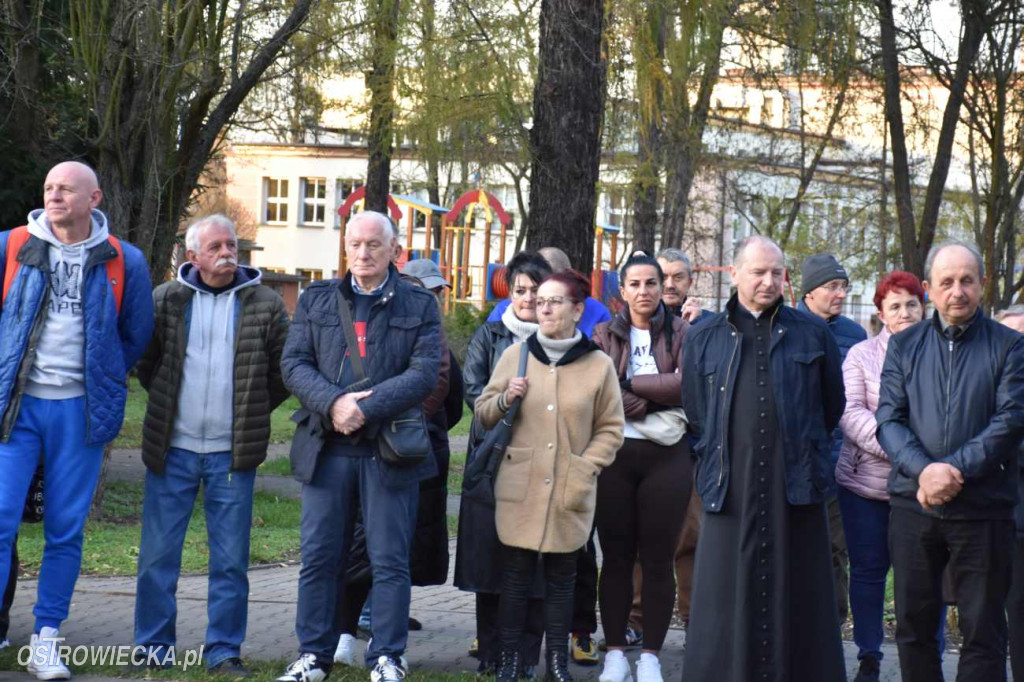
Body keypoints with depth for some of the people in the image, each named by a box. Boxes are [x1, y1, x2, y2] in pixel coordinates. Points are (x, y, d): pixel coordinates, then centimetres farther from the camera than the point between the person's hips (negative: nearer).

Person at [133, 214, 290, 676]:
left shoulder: (265, 305, 1)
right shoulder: (166, 300, 2)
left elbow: (284, 372, 8)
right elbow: (144, 360, 12)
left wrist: (251, 412, 7)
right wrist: (168, 404, 11)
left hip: (232, 454, 0)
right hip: (173, 448, 1)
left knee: (231, 560, 3)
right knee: (158, 555, 4)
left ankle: (225, 651, 12)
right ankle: (152, 649, 14)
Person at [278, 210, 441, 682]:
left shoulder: (419, 305, 5)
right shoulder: (315, 300, 12)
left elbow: (424, 373, -6)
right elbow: (294, 363, 3)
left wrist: (365, 409, -17)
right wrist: (333, 404, -16)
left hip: (390, 450, -2)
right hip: (326, 447, 2)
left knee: (390, 561, 1)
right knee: (318, 558, 6)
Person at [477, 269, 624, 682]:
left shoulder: (599, 365, 2)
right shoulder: (515, 355, 7)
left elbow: (610, 429, 7)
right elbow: (484, 416, 12)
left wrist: (585, 469, -5)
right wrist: (505, 399, -8)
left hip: (569, 492, 0)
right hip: (519, 488, 1)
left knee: (561, 578, 6)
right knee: (516, 574, 1)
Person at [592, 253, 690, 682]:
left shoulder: (681, 333, 4)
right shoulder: (605, 334, 7)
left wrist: (630, 382, -8)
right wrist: (655, 403, -14)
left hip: (667, 456, -1)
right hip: (616, 454, 1)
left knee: (657, 559, 2)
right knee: (616, 557, 4)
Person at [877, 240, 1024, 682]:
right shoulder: (904, 346, 9)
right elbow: (889, 420, 1)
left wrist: (954, 470, -17)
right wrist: (924, 469, -17)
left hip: (982, 508, -2)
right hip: (912, 504, 3)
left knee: (983, 630, 1)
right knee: (913, 625, 8)